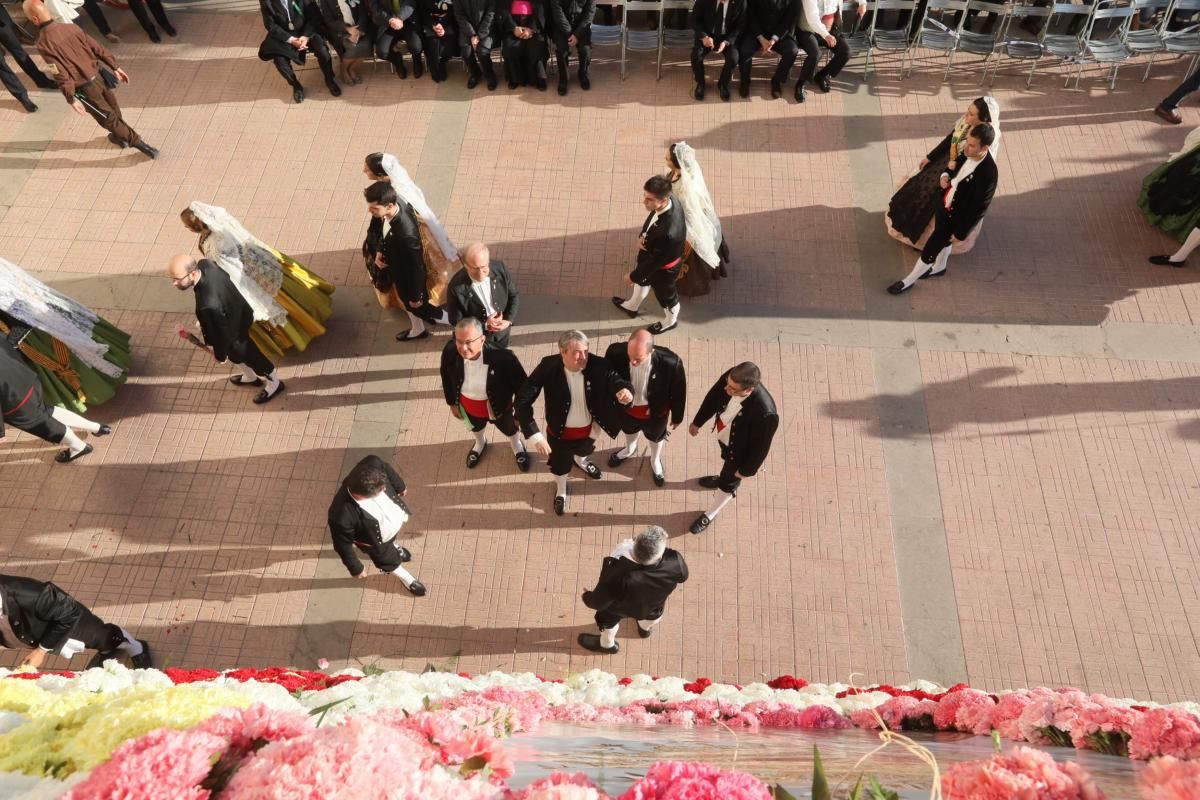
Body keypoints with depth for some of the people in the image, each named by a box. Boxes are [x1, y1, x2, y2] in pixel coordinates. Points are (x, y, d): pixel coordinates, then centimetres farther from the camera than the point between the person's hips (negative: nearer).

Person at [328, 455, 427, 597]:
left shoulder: (373, 465, -40)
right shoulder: (342, 516, -48)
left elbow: (388, 469, -13)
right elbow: (343, 544, -27)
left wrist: (400, 486, 7)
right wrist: (356, 568, -10)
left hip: (396, 517, 3)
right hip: (377, 541, -3)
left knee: (391, 540, 39)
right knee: (389, 561, 29)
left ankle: (393, 546, 74)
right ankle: (406, 578, 61)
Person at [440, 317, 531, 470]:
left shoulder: (502, 357, -41)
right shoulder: (450, 352, -31)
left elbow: (521, 384, -24)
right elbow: (446, 378, -8)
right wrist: (452, 403, 5)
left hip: (498, 405, -2)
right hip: (468, 404, 3)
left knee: (509, 428, 30)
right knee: (475, 427, 36)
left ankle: (517, 446, 66)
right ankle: (480, 443, 72)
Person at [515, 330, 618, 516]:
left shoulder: (598, 365, -30)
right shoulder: (548, 366, -32)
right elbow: (522, 400, -32)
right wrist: (535, 436, -37)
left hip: (588, 429, 2)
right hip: (559, 431, -1)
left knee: (585, 450, 35)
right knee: (560, 463, 27)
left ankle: (580, 460, 74)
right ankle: (561, 490, 61)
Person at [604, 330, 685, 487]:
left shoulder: (670, 362, -39)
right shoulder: (616, 352, -36)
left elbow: (678, 390, -20)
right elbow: (606, 373, -22)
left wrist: (677, 416, -3)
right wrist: (620, 387, -46)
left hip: (655, 412, -1)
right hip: (626, 408, 2)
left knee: (656, 437, 32)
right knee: (629, 431, 36)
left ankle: (655, 461, 67)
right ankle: (630, 450, 73)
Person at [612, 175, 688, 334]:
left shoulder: (669, 233, -48)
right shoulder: (669, 202, -23)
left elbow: (655, 261, -31)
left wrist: (633, 276, -17)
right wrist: (642, 236, -17)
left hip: (662, 269, -7)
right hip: (650, 252, 8)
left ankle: (670, 321, 58)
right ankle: (632, 306, 66)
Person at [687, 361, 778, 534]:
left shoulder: (765, 413, -45)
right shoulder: (731, 377, -31)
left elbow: (760, 446, -27)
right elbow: (713, 396, -8)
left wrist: (746, 470, -11)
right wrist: (698, 421, 5)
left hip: (739, 451, -5)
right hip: (723, 436, 5)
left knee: (728, 483, 23)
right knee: (725, 459, 37)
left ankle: (711, 514, 50)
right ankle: (723, 477, 71)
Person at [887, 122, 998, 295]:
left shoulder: (988, 174, -36)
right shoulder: (967, 152, -15)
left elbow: (979, 208, -25)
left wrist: (961, 232, -17)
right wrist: (944, 176, -14)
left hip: (957, 216, -7)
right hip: (945, 204, 7)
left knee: (930, 248, 8)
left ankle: (910, 280, 30)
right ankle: (939, 268, 58)